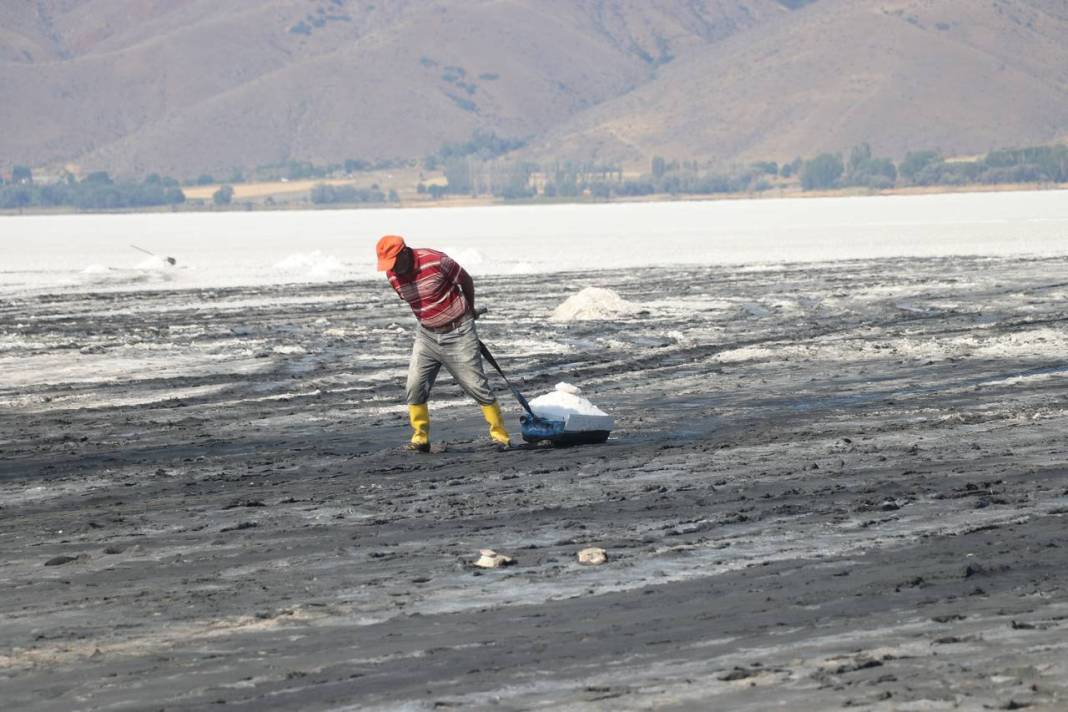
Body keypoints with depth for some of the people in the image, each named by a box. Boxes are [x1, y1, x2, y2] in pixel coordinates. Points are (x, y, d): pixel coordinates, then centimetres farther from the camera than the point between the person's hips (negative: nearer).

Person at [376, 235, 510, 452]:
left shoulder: (436, 261, -22)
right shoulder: (393, 276, -6)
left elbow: (466, 281, -6)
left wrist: (470, 311, 9)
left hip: (457, 334, -5)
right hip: (426, 335, 5)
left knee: (477, 386, -3)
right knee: (415, 388, -5)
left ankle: (500, 436, 7)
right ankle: (420, 439, 7)